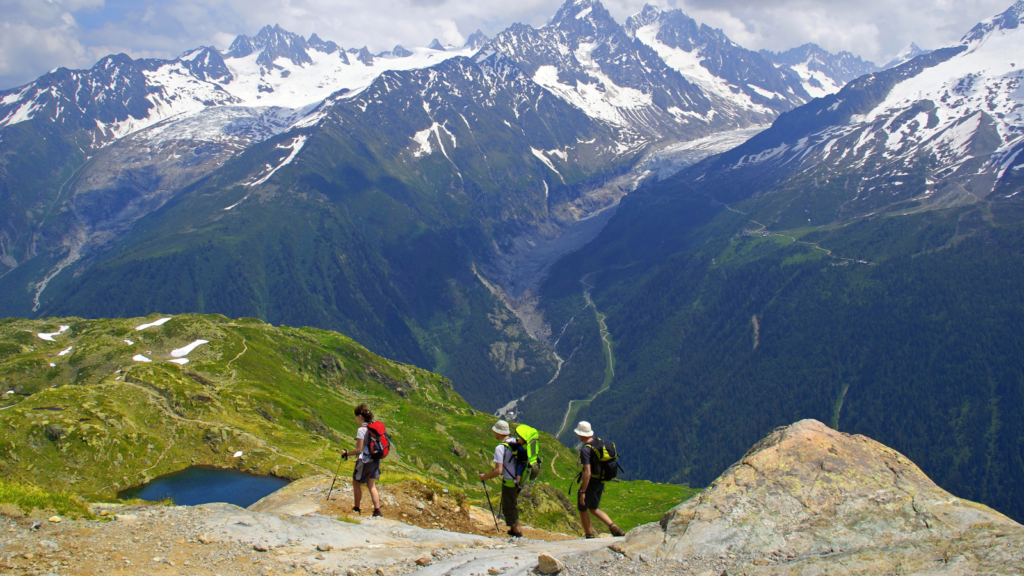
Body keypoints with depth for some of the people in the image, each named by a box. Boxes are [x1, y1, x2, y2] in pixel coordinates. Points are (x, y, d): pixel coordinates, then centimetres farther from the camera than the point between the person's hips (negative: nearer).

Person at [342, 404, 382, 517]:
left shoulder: (361, 430, -19)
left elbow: (359, 450, -19)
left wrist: (347, 453, -5)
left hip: (365, 461, -7)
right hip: (376, 460, 7)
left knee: (356, 483, 14)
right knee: (371, 485, 13)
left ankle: (356, 508, 24)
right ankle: (377, 511, 7)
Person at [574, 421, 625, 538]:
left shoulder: (585, 450, -22)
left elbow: (587, 473, -27)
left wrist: (583, 492, -23)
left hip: (590, 483, -8)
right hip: (601, 483, 8)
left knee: (582, 509, 13)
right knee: (593, 509, 21)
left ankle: (590, 537, 17)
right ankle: (614, 527, 5)